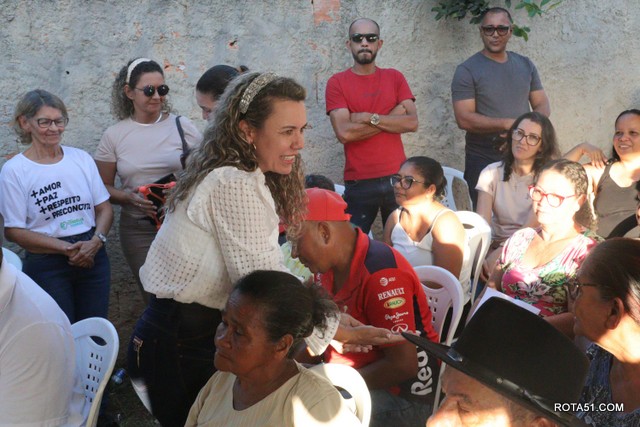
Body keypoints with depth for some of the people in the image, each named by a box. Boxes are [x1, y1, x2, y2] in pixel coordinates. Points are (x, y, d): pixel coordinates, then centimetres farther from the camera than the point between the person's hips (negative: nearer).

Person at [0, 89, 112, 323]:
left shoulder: (81, 158, 6)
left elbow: (104, 208, 7)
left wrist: (96, 241, -12)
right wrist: (66, 248, -15)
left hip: (93, 257, 3)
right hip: (47, 266, -3)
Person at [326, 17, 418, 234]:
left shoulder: (395, 77, 8)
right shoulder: (337, 83, -1)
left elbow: (412, 122, -4)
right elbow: (344, 133, -13)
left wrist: (370, 118, -13)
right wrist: (392, 117, -8)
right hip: (359, 183, -2)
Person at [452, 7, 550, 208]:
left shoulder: (525, 65, 9)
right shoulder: (467, 71, -6)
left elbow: (542, 105, 9)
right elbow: (464, 119, -14)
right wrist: (508, 124, -19)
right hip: (483, 161, -4)